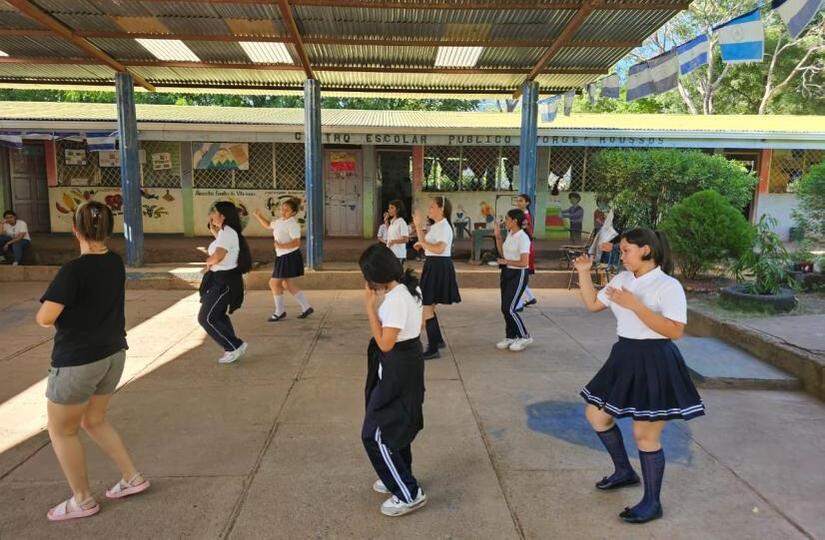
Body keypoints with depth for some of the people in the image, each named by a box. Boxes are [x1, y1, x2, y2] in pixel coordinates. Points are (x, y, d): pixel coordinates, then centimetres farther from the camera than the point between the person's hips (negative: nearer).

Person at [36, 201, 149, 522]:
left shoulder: (73, 271, -21)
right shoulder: (116, 264, 1)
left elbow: (45, 319, -21)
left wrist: (57, 313, -1)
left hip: (77, 361, -7)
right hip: (113, 354, 7)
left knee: (61, 431, 14)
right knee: (94, 420, 25)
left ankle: (83, 501, 25)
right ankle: (132, 478, 27)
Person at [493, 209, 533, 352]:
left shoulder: (523, 238, -17)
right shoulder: (510, 234, 9)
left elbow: (524, 263, -21)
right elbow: (502, 252, 18)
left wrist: (506, 261, -13)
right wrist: (498, 237, 8)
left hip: (518, 274, -8)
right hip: (507, 272, 9)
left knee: (509, 308, -10)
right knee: (505, 308, 10)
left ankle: (524, 337, 6)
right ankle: (510, 337, 24)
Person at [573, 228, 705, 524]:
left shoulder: (668, 286, -16)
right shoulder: (622, 278, 6)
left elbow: (675, 331, -26)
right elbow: (593, 304, 14)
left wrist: (635, 304, -30)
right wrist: (584, 273, 3)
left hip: (655, 363, -8)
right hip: (624, 358, 8)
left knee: (645, 435, 0)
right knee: (596, 414, 16)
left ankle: (652, 503, 20)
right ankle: (624, 471, 37)